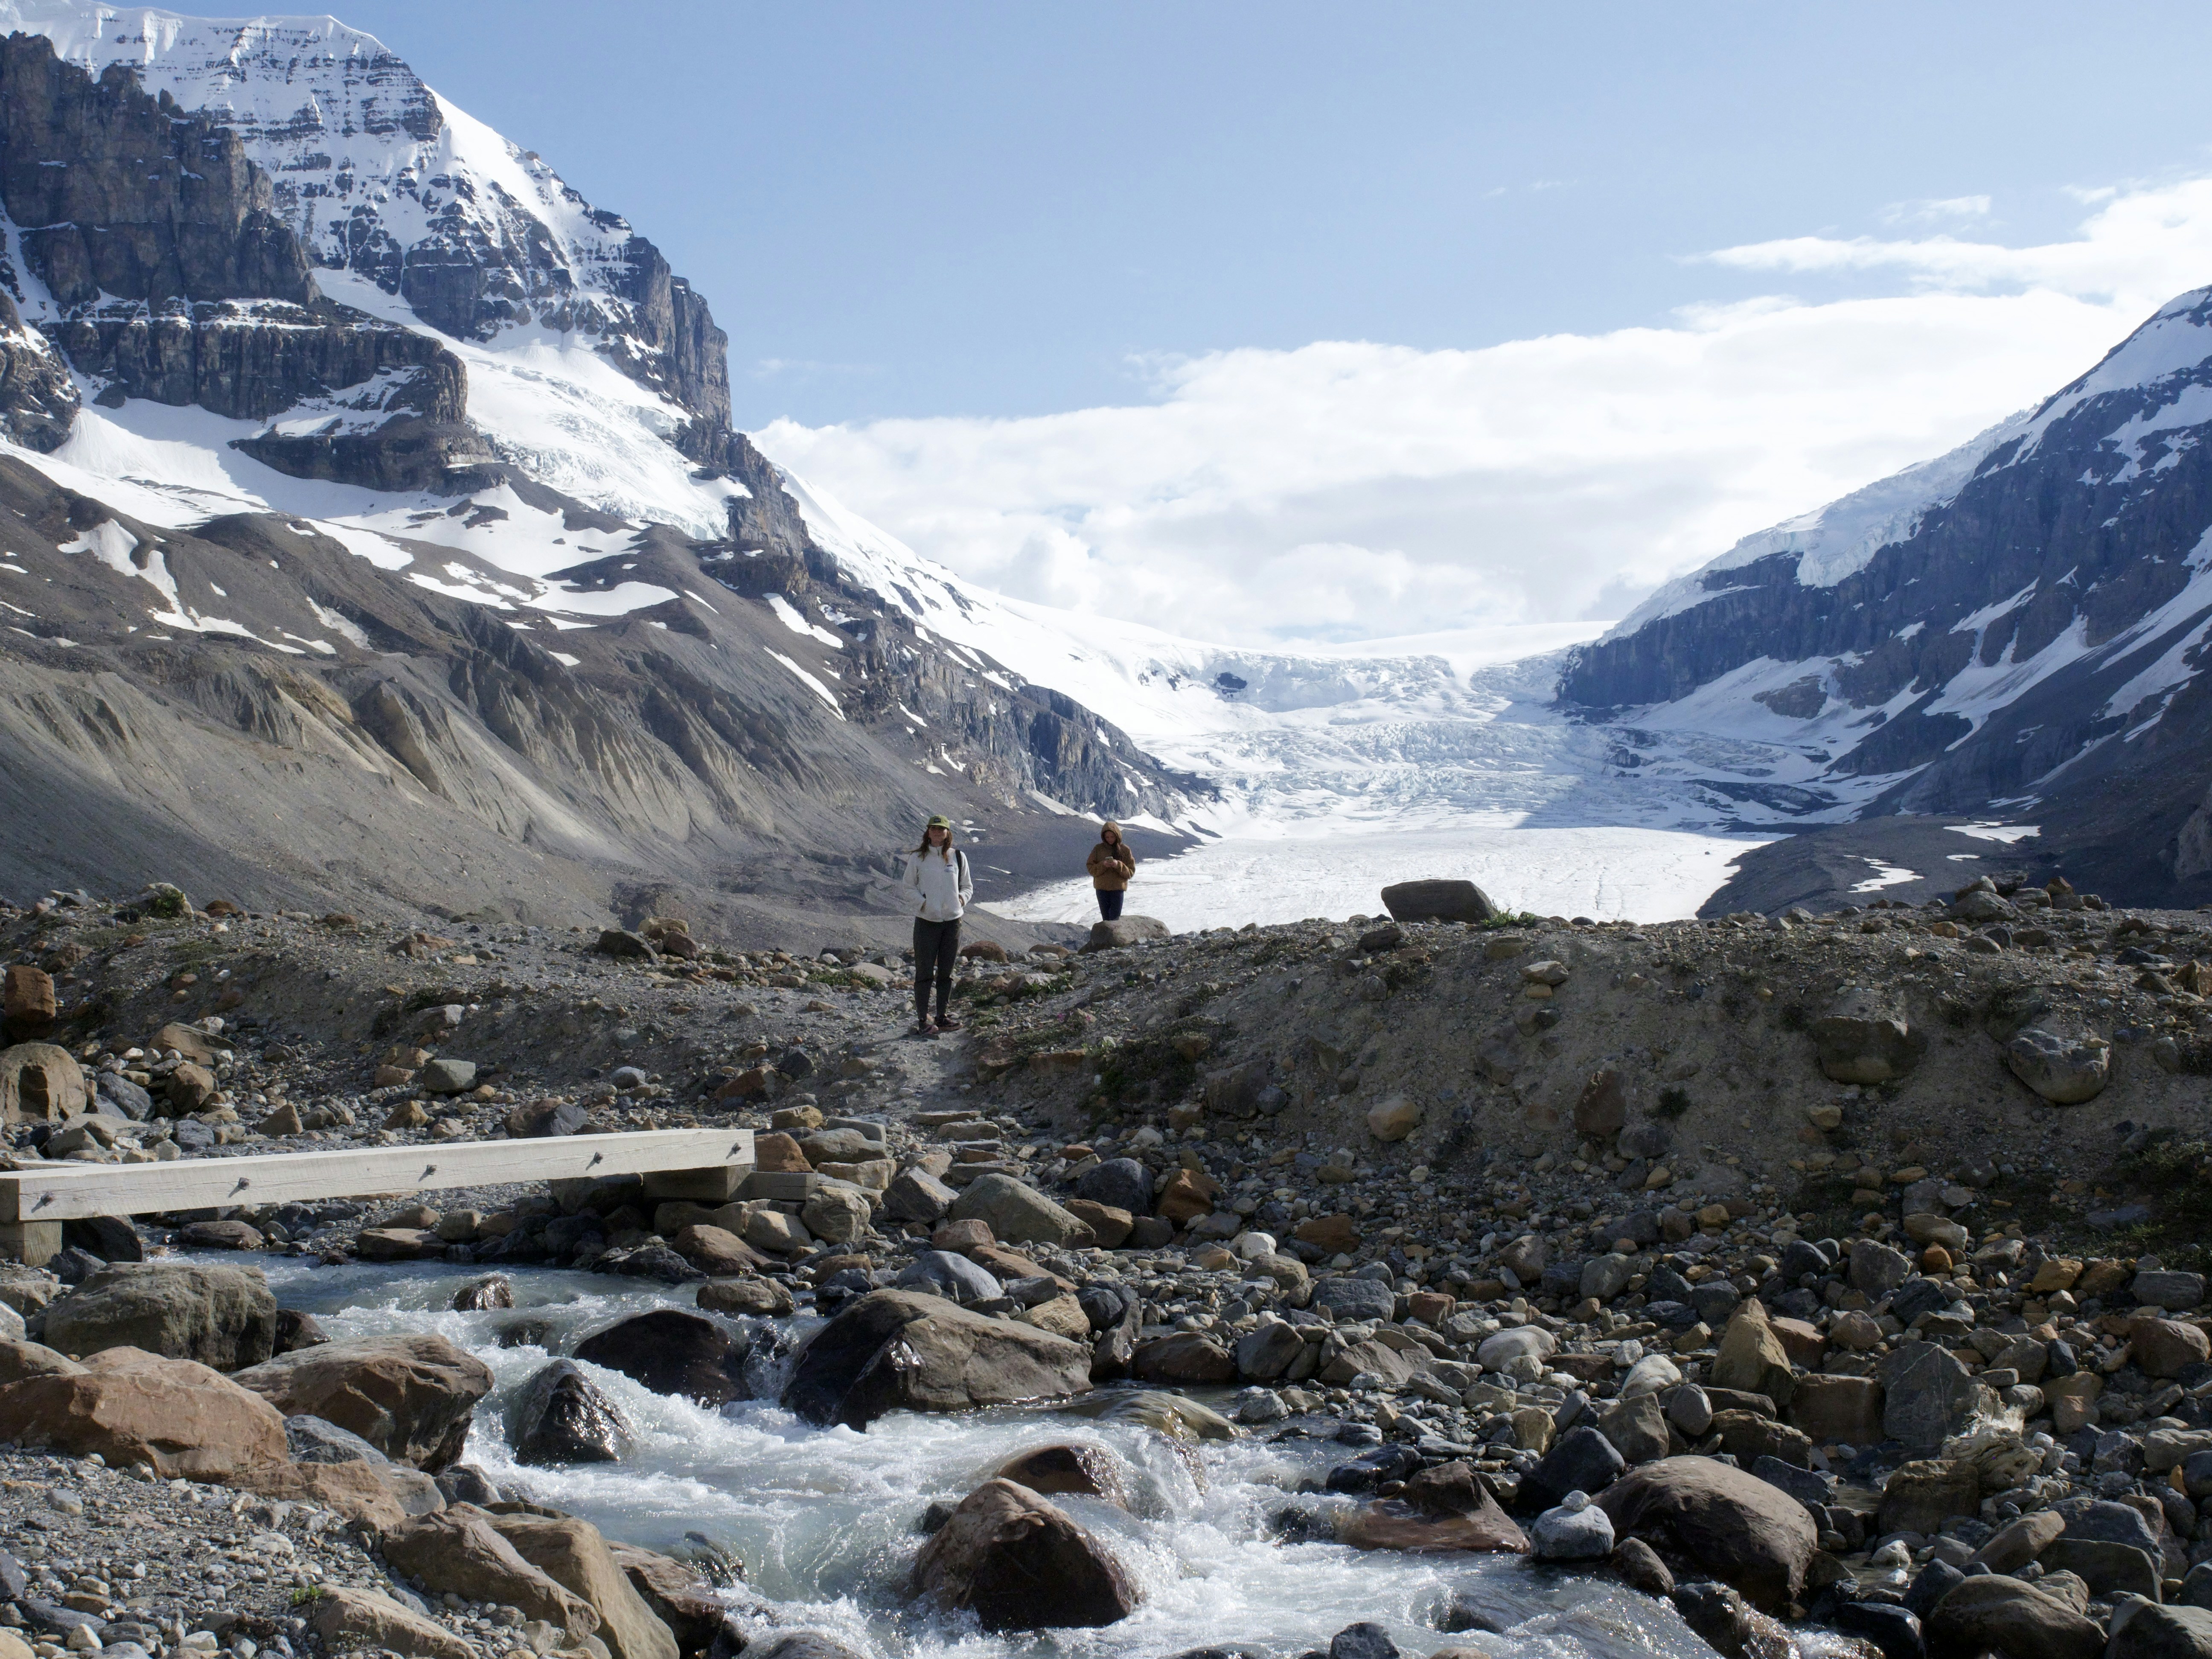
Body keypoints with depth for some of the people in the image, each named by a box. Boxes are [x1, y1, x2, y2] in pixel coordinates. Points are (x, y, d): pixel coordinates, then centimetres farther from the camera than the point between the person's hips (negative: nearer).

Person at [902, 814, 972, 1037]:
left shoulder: (958, 857, 6)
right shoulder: (919, 858, 0)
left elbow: (967, 886, 16)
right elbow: (908, 885, 7)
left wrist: (962, 899, -4)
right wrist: (920, 901, -9)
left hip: (953, 920, 3)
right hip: (926, 920, -2)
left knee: (946, 972, 10)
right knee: (924, 972, -4)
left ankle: (943, 1016, 19)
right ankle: (922, 1020, 0)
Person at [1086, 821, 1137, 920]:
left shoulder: (1125, 850, -1)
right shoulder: (1098, 849, 2)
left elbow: (1131, 872, 0)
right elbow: (1090, 868, 3)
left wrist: (1119, 865, -18)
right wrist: (1102, 865, -16)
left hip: (1118, 889, -2)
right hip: (1102, 889, 2)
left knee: (1115, 920, -6)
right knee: (1106, 919, 3)